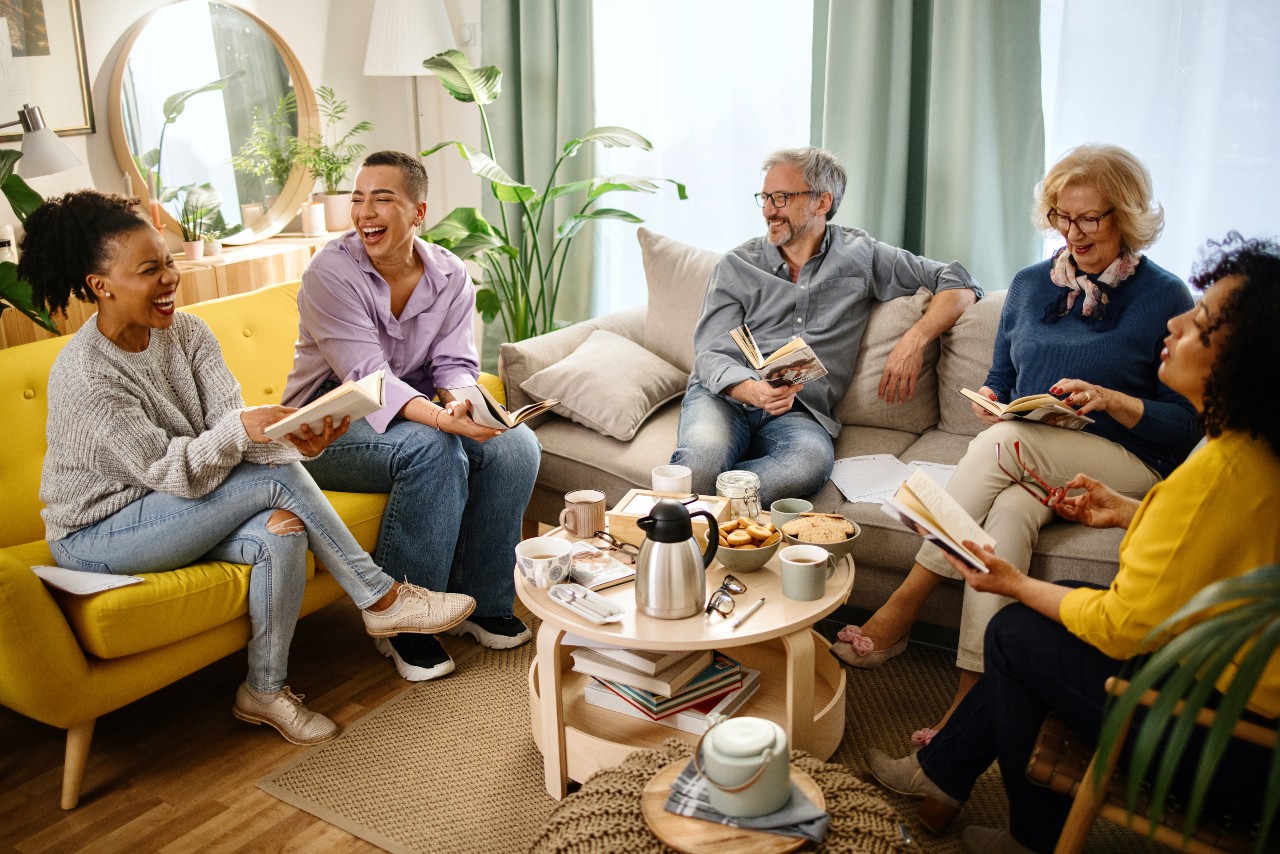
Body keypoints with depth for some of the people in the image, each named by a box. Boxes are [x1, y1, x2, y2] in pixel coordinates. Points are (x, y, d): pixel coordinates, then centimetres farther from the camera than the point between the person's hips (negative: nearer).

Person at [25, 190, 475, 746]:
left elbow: (231, 422, -13)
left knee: (282, 535, -24)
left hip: (173, 510, 7)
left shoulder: (185, 333, -2)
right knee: (277, 480, -24)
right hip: (97, 536, -6)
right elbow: (166, 470, -24)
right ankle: (383, 601, -11)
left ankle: (265, 691, -6)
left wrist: (295, 440, -33)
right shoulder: (84, 376, -23)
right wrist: (238, 430, -41)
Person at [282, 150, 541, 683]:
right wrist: (441, 418, -42)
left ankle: (481, 603, -2)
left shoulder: (450, 276, 0)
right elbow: (368, 377, -26)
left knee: (515, 445, -17)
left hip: (415, 413, 6)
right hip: (328, 429, -5)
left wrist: (459, 401, -30)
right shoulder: (331, 272, -17)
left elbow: (455, 364, -5)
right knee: (433, 450, -33)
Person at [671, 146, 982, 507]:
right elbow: (712, 354, 3)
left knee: (812, 461, -38)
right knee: (705, 455, -37)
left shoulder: (860, 255, 14)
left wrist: (915, 339, -5)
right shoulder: (737, 266, 13)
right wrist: (754, 391, -20)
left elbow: (959, 285, 14)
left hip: (796, 412, 0)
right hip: (724, 396, 0)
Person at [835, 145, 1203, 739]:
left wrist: (1110, 400, -19)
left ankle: (903, 606, -28)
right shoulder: (1031, 284, 15)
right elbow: (1001, 379, 23)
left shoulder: (1165, 298, 0)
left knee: (1004, 442, -33)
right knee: (1009, 510, -33)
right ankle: (970, 702, -39)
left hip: (1126, 466, -3)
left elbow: (1186, 426, -2)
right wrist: (989, 399, -1)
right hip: (1029, 463, 4)